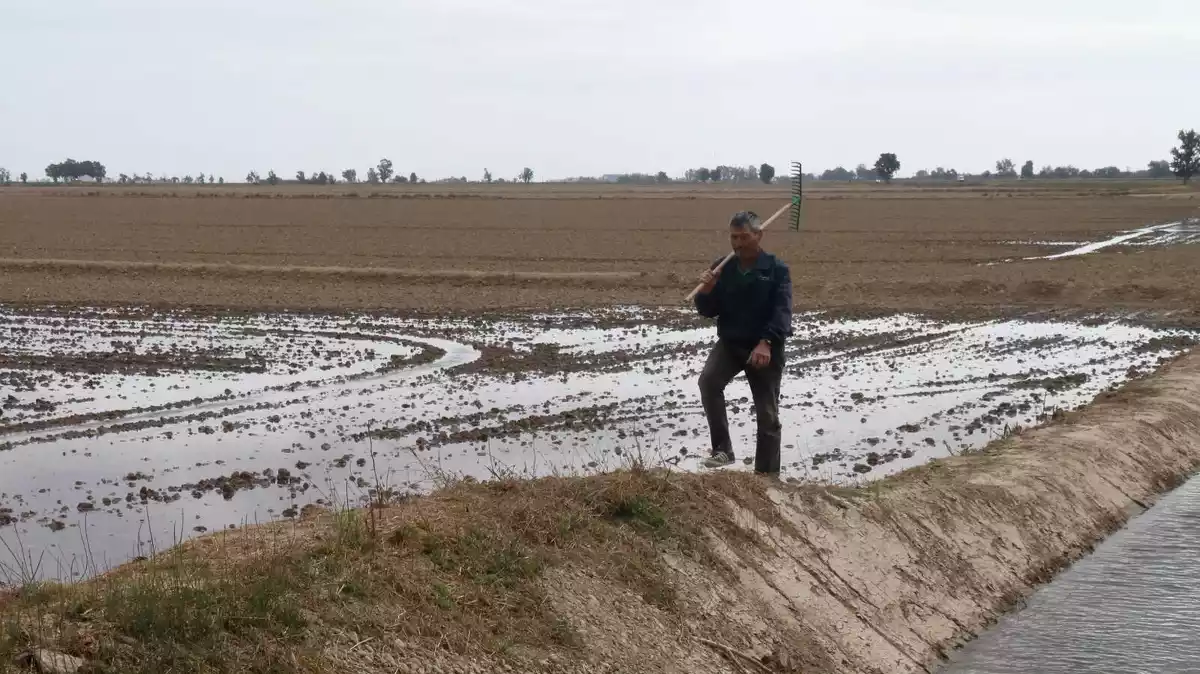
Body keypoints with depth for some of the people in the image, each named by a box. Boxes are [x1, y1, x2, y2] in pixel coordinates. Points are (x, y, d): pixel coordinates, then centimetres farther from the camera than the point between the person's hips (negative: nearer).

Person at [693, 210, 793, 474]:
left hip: (766, 348, -2)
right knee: (708, 380, -28)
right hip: (729, 343, 2)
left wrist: (766, 343, -35)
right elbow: (707, 311, 6)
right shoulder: (722, 268, 3)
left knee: (767, 415, 2)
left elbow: (782, 311, -19)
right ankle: (722, 448, -23)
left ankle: (766, 476, 12)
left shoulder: (777, 269, -8)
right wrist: (706, 292, -17)